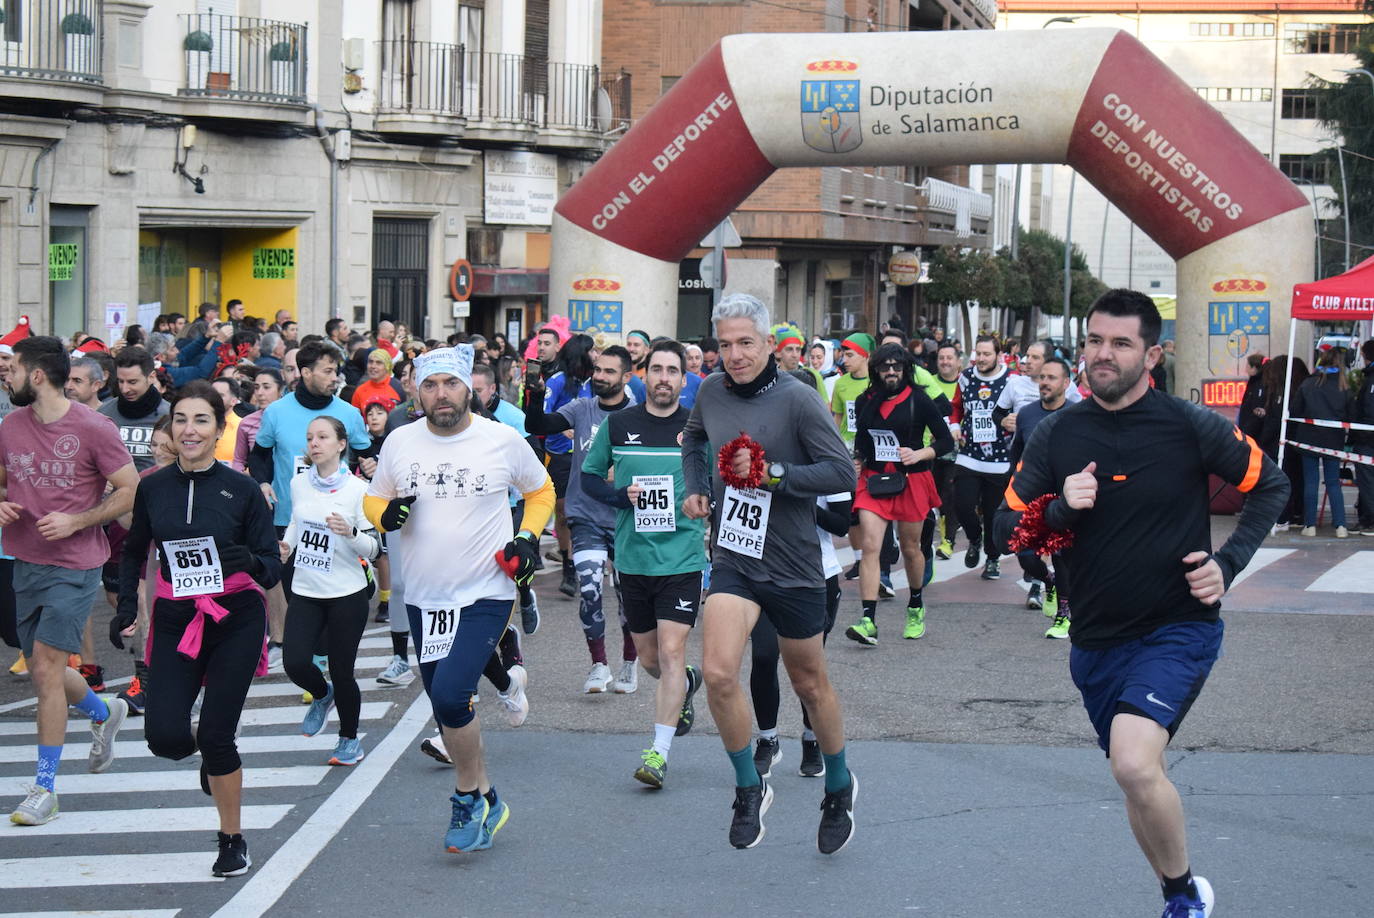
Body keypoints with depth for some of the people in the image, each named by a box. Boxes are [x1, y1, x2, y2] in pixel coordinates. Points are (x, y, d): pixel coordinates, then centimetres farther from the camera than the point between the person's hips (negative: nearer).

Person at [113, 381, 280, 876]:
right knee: (165, 734, -12)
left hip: (235, 620, -2)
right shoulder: (153, 488, 1)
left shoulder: (241, 490, -6)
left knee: (215, 734, -6)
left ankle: (233, 840, 15)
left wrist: (250, 561, -26)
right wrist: (126, 606, 3)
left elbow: (273, 566, -4)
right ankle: (212, 756, 26)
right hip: (176, 621, 2)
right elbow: (133, 552, 16)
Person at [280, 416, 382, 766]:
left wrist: (350, 532, -26)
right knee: (295, 662, -11)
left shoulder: (358, 489, -9)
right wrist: (285, 545, 3)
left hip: (347, 595, -4)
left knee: (341, 671, 0)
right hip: (305, 592, 4)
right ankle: (322, 696, 24)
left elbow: (374, 548, -7)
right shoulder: (298, 483, 4)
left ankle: (349, 739, 24)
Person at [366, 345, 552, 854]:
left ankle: (471, 797, 1)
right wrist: (386, 514, -8)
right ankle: (485, 801, 29)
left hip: (485, 594, -4)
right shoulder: (399, 442, 2)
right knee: (445, 705, 11)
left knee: (450, 695, -21)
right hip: (423, 597, 5)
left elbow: (541, 491, 12)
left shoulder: (503, 440, -5)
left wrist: (528, 536, -4)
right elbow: (373, 499, 15)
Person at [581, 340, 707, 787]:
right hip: (632, 559, 3)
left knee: (671, 653, -13)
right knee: (649, 660, 14)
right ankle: (688, 683, 48)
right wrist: (619, 496, -7)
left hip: (682, 559, -3)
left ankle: (659, 750, -8)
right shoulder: (617, 425, 2)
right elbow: (588, 476, 11)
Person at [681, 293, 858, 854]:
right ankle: (750, 789, 4)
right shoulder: (711, 392, 1)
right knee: (718, 674, -17)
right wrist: (696, 488, 10)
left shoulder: (796, 399, -15)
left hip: (793, 568, -3)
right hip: (733, 560, 3)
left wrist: (774, 473, -25)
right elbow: (693, 439, 24)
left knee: (809, 684, 13)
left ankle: (839, 787, 38)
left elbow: (842, 473, -16)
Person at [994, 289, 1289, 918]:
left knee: (1134, 765, -26)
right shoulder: (1057, 435, -1)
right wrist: (1060, 509, -19)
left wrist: (1228, 563, -7)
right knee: (1138, 781, 17)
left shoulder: (1190, 426, -9)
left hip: (1178, 628, -5)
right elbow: (1005, 529, 1)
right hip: (1096, 638, 5)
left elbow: (1270, 486, 5)